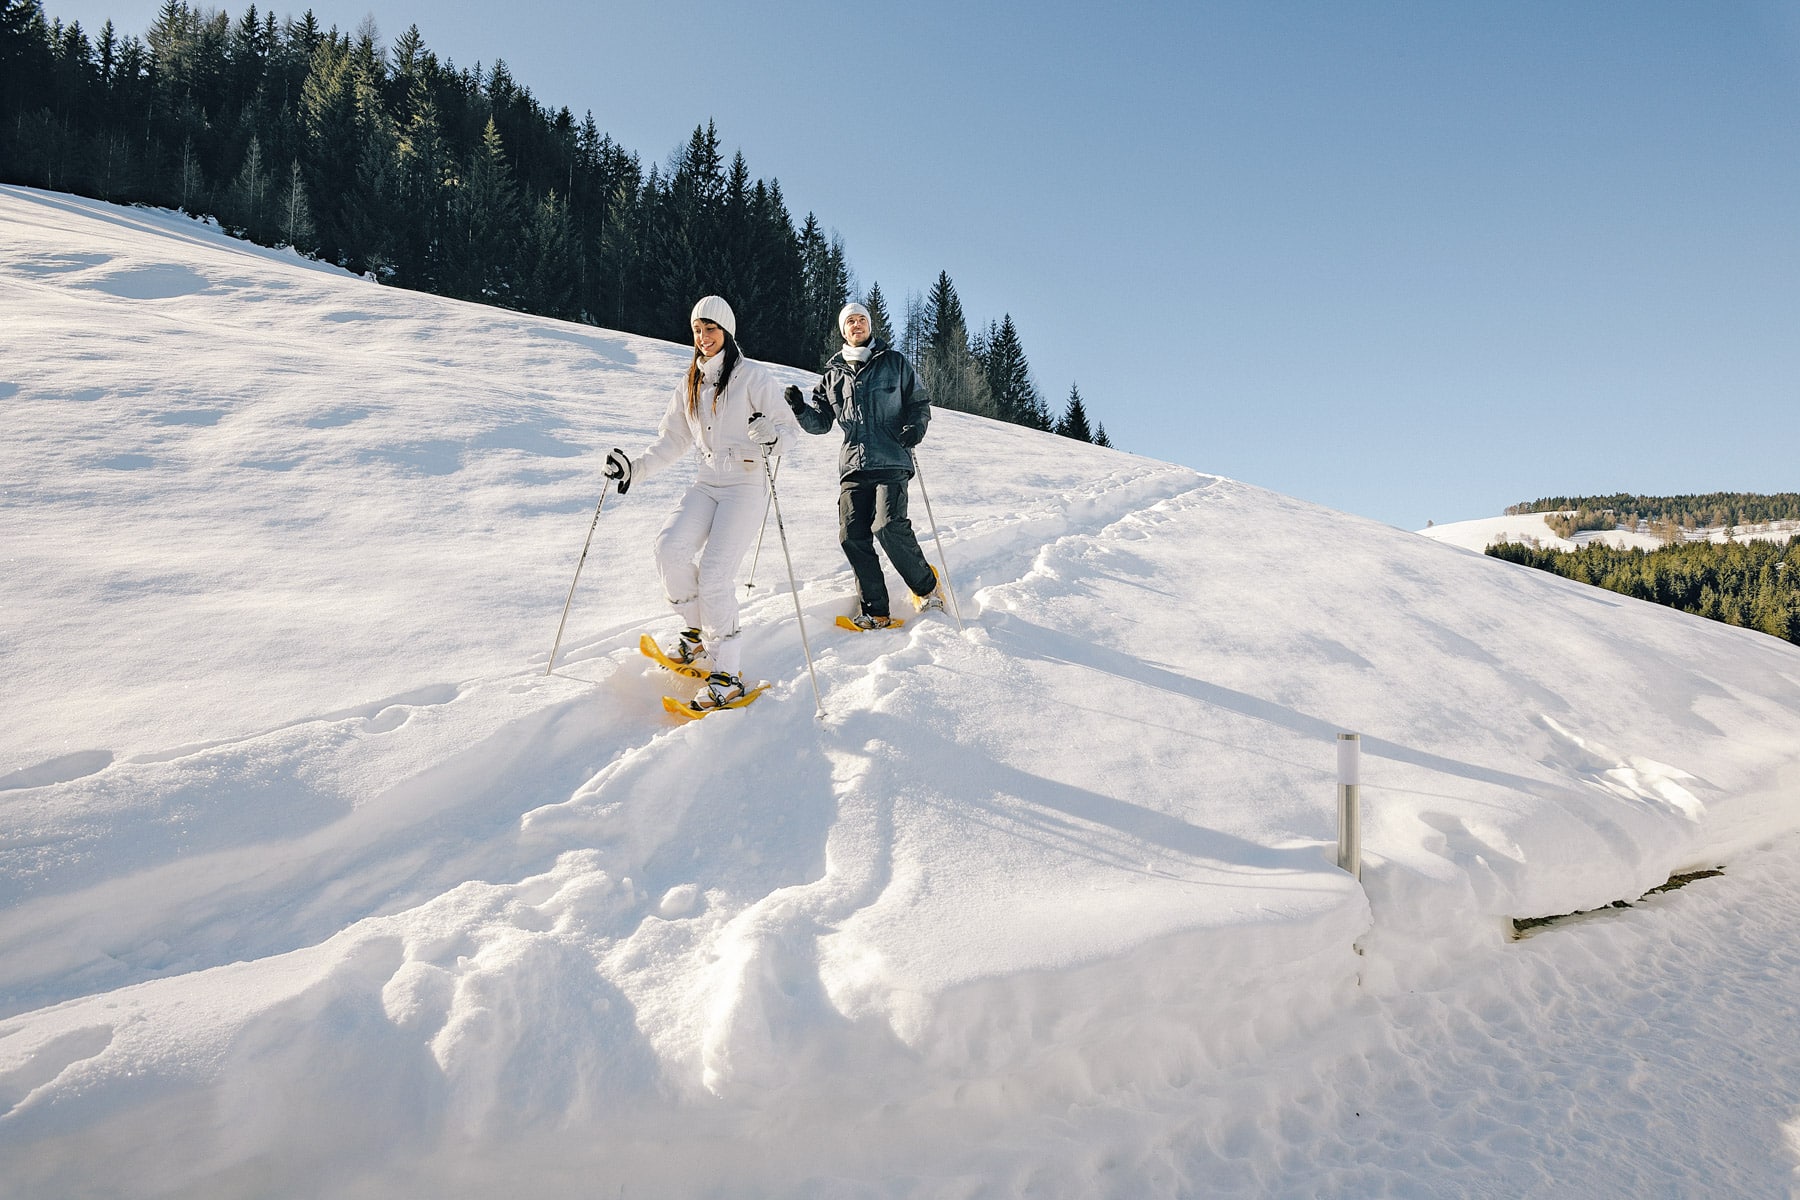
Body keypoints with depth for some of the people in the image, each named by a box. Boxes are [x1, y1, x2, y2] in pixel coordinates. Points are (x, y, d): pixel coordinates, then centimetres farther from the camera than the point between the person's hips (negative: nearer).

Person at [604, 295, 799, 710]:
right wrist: (635, 468, 8)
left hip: (745, 485, -5)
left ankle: (725, 672, -10)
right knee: (670, 547, -20)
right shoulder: (689, 384, 15)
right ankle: (696, 629, 2)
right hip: (706, 485, 5)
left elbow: (789, 428, -5)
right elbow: (673, 441, 20)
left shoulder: (753, 376, -3)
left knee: (714, 574, -18)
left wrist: (771, 437, -28)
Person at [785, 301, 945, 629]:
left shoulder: (895, 362, 12)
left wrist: (916, 425, -8)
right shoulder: (833, 375, 20)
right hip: (852, 466, 4)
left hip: (891, 461, -4)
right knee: (852, 536, -7)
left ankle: (926, 584, 4)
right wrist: (801, 408, -1)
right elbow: (820, 421, 20)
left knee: (888, 527, -20)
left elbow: (920, 402, 13)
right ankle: (876, 611, 2)